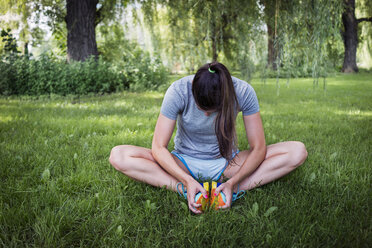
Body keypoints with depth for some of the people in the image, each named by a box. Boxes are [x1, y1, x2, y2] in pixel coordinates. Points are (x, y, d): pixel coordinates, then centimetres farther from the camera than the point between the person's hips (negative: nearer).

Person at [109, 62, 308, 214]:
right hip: (185, 163, 0)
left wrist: (233, 182, -32)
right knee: (118, 156, -25)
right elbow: (158, 148, -21)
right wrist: (187, 180, -36)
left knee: (298, 152, -21)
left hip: (226, 162, 1)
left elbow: (258, 148, -17)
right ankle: (184, 190, -31)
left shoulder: (243, 92, -21)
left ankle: (234, 189, -29)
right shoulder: (178, 91, -24)